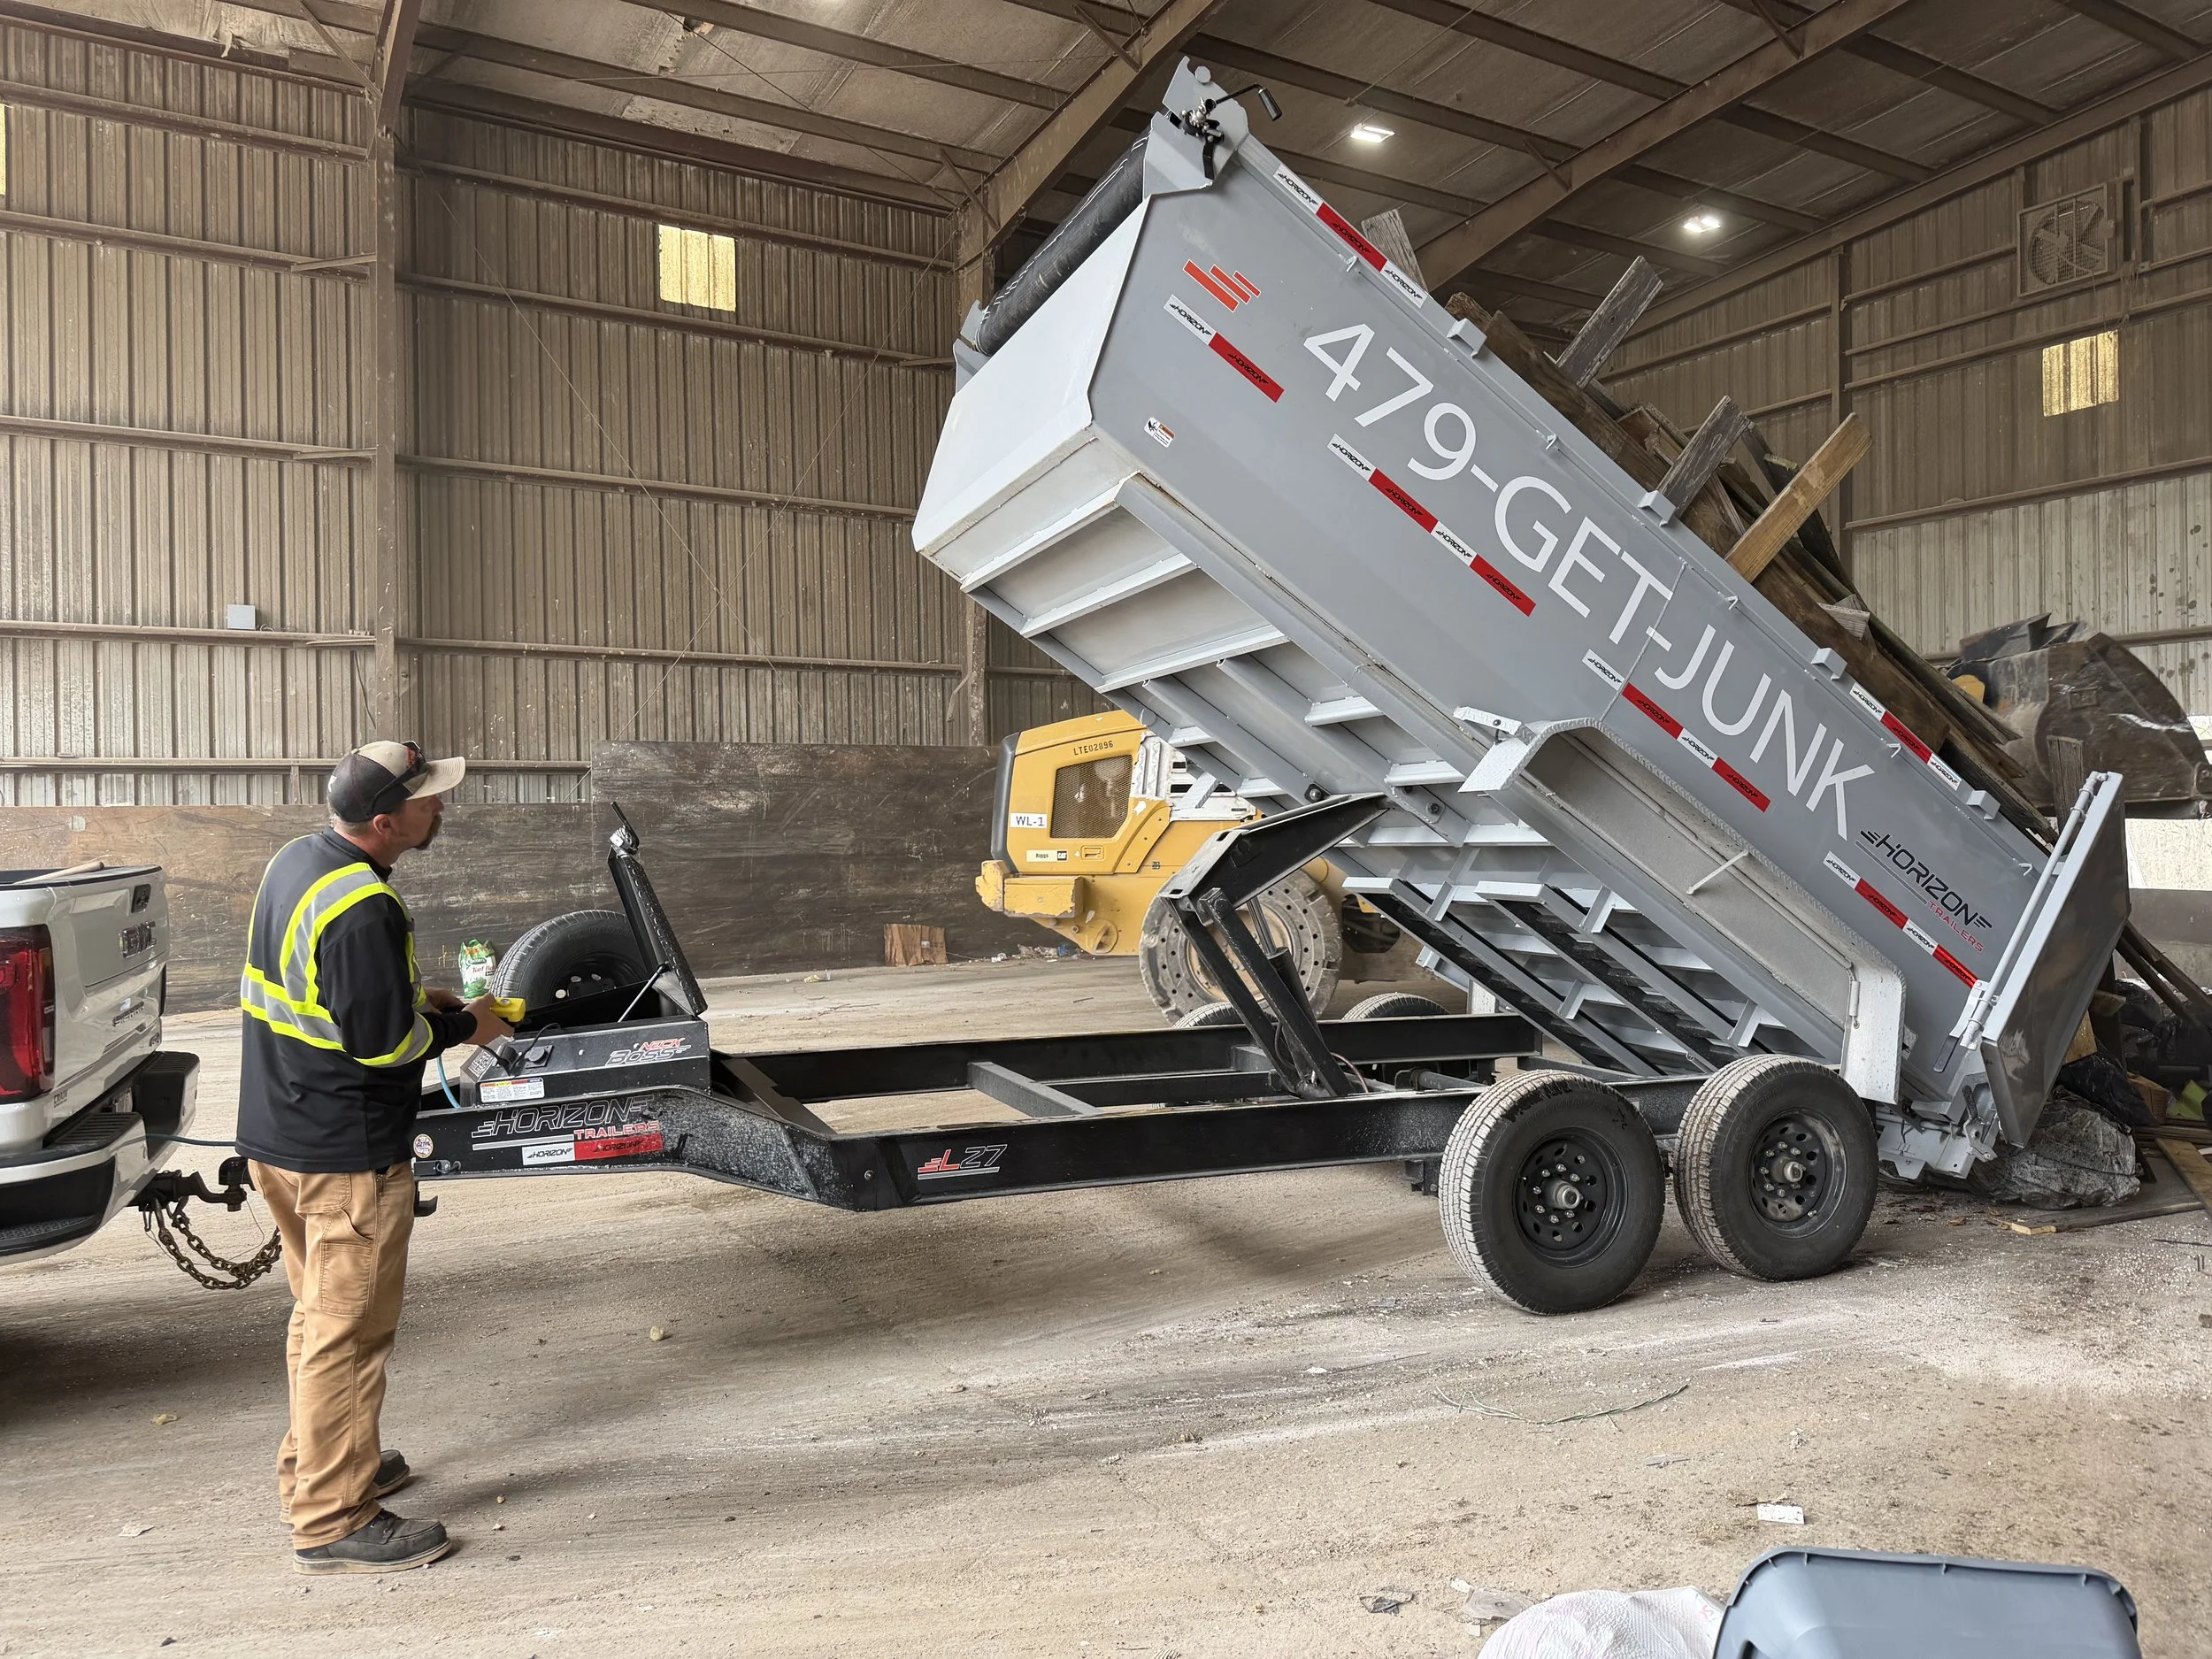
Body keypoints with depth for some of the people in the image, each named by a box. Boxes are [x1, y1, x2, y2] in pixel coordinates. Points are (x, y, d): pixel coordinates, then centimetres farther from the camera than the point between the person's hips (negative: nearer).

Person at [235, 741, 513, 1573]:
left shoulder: (297, 860, 5)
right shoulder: (363, 910, -27)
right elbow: (382, 1041, -24)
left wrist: (417, 998, 9)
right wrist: (462, 1024, -7)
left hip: (278, 1134, 10)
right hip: (345, 1157, -10)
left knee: (321, 1311, 24)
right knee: (349, 1331, 2)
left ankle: (313, 1464, 40)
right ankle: (332, 1520, 13)